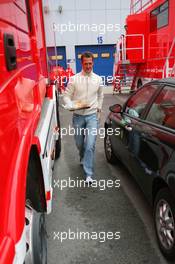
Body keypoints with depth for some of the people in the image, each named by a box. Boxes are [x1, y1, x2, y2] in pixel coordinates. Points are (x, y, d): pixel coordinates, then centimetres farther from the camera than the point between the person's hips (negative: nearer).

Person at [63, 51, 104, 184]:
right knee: (79, 143, 15)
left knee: (90, 145, -11)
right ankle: (83, 157, 49)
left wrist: (99, 107, 14)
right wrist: (71, 105, -21)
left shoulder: (98, 79, 3)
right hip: (78, 116, 1)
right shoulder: (74, 79, -3)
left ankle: (89, 174, -4)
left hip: (92, 115, 0)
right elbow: (66, 96, -3)